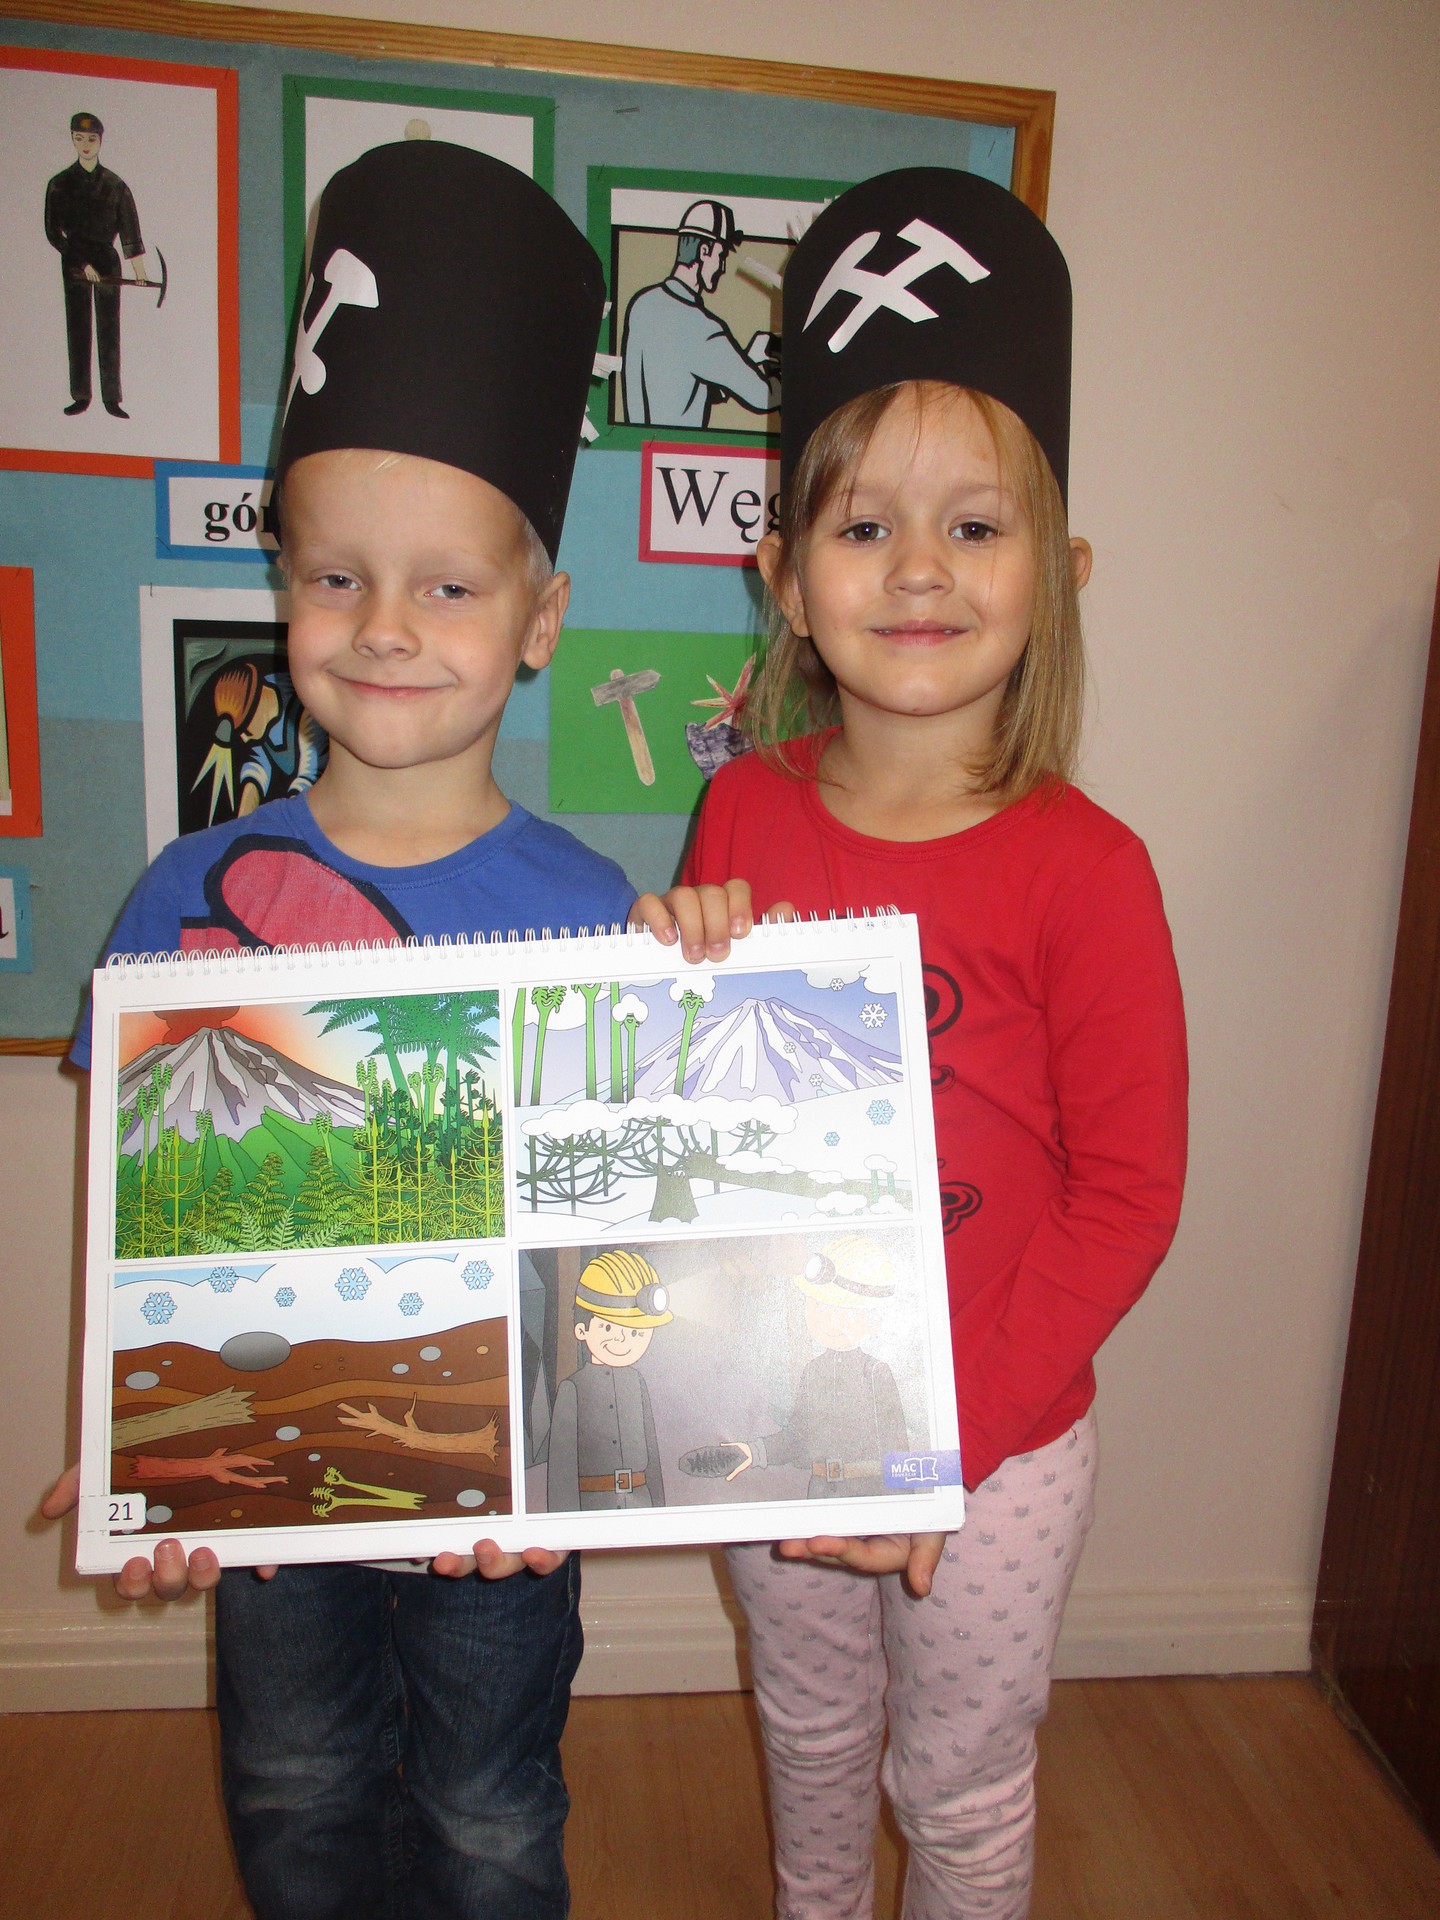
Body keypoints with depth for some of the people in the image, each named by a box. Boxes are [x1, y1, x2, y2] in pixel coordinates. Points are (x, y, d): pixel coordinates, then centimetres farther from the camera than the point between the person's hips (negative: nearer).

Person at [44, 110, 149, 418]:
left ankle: (112, 398, 1)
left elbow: (130, 230, 2)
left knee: (109, 330, -1)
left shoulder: (115, 185, 3)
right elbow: (53, 232, 1)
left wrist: (138, 266, -8)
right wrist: (82, 263, -7)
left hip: (107, 259, 0)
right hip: (74, 262, 0)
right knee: (77, 329, 0)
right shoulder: (59, 184, 2)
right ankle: (81, 396, 3)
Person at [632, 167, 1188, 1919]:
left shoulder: (1080, 868, -19)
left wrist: (939, 1441, -17)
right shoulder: (745, 810, -7)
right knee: (809, 1725, 29)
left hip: (994, 1446, -3)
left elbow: (1127, 1199, -15)